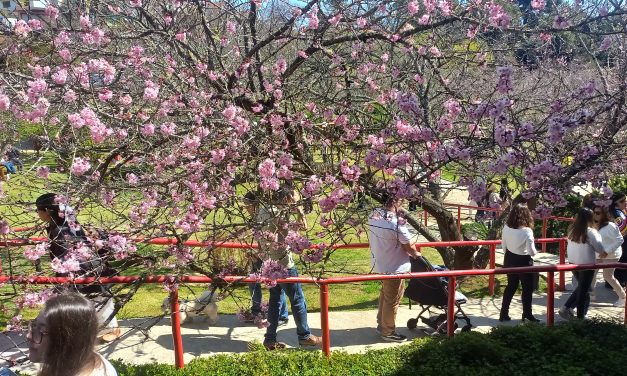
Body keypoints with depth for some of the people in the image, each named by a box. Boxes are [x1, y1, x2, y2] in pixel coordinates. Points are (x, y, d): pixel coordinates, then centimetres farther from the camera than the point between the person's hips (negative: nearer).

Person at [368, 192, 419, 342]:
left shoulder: (373, 215, -5)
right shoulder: (396, 222, -29)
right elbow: (409, 247, -17)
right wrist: (416, 254, 3)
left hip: (379, 264, 8)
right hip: (394, 267, -8)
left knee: (384, 294, 26)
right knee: (392, 300, 10)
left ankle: (381, 324, 41)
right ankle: (388, 332, 25)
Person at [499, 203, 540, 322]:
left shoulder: (506, 228, -8)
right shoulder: (527, 231, -24)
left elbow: (504, 246, 2)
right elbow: (531, 251, -19)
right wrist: (535, 252, 3)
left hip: (510, 260, 6)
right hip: (524, 261, -5)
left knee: (511, 286, 19)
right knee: (527, 289, 13)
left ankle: (504, 314, 22)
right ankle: (527, 315, 24)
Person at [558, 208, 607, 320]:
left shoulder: (572, 229, 0)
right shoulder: (590, 232, -18)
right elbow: (599, 248, -13)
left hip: (573, 263, 6)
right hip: (586, 264, -6)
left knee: (581, 287, 22)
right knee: (584, 290, 7)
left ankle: (566, 308, 15)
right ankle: (580, 317, 14)